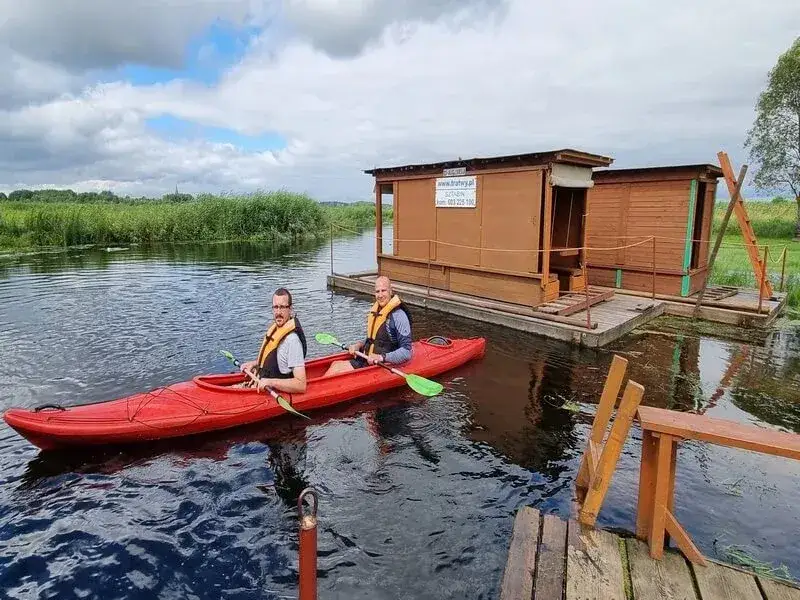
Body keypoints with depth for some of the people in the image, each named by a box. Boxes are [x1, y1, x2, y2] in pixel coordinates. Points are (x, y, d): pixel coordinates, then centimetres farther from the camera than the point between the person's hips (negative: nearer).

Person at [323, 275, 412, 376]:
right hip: (366, 360, 8)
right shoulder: (375, 311, 11)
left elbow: (406, 353, -20)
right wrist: (359, 345, 6)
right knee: (335, 364, -8)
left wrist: (381, 357, -28)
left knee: (336, 368, -16)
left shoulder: (398, 316, -16)